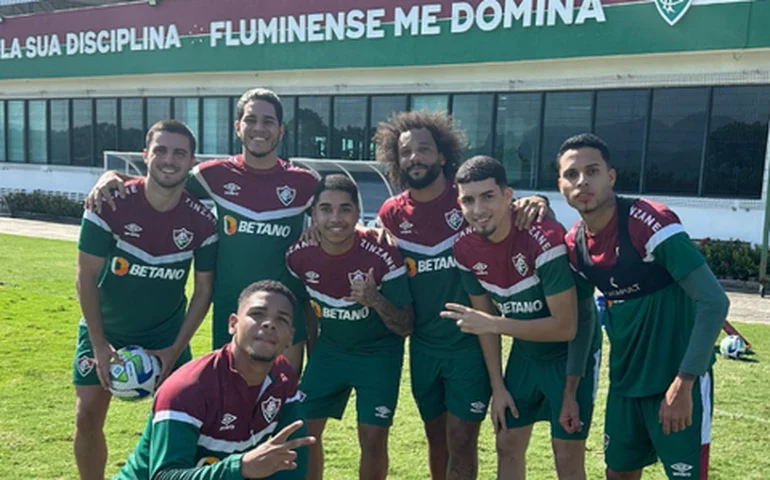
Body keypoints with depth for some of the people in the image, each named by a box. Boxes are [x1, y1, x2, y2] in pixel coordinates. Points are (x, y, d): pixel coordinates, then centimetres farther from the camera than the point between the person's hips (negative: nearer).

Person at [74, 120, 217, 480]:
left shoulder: (202, 221, -16)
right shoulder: (110, 205, -21)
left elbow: (204, 290, -6)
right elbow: (86, 277, -14)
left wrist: (175, 349, -10)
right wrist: (100, 345, -14)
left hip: (167, 335, 1)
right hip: (105, 330, 0)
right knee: (88, 417, 1)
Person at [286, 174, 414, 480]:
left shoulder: (383, 256, -26)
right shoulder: (299, 255, -16)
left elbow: (406, 327, -19)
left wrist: (375, 300, -38)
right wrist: (312, 354, 13)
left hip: (379, 353, -3)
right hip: (329, 349, 4)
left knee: (373, 438, -6)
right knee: (304, 429, 5)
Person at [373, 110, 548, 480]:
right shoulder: (391, 214, 1)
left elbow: (512, 212, -4)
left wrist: (534, 203, -26)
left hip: (469, 341, -3)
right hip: (423, 346, 4)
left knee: (461, 439, 1)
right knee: (436, 436, 18)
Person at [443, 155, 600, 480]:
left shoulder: (545, 239, -32)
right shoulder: (466, 248, -13)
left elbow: (566, 327, -28)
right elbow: (484, 319, -2)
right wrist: (497, 386, -1)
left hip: (572, 352, -5)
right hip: (525, 352, 6)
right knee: (508, 446, 11)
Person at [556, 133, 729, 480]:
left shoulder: (651, 223, -21)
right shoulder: (574, 245, 0)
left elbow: (714, 302, -21)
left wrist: (683, 384, -22)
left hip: (677, 380, -6)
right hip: (625, 380, 6)